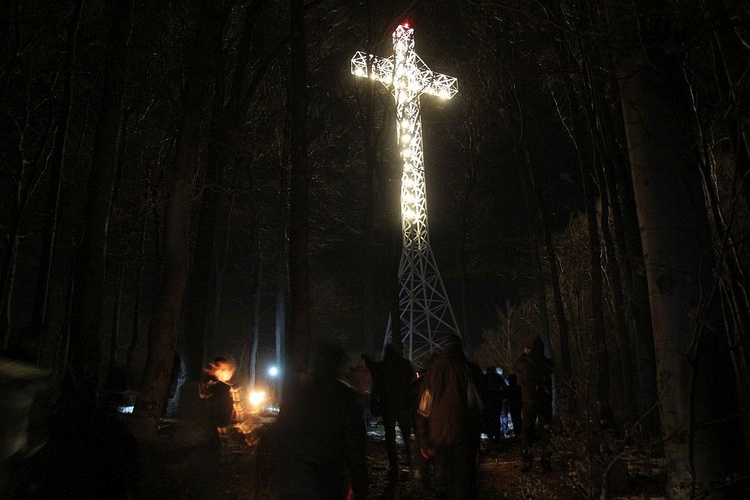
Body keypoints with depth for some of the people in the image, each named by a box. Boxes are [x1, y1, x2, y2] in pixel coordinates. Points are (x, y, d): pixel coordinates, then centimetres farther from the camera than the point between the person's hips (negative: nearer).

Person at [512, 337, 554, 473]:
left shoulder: (524, 363, -8)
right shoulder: (547, 363, -5)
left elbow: (515, 367, 13)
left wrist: (524, 354, 18)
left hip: (529, 402, -1)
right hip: (545, 402, 1)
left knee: (527, 431, 9)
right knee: (545, 431, 8)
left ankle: (527, 461, 8)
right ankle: (546, 463, 7)